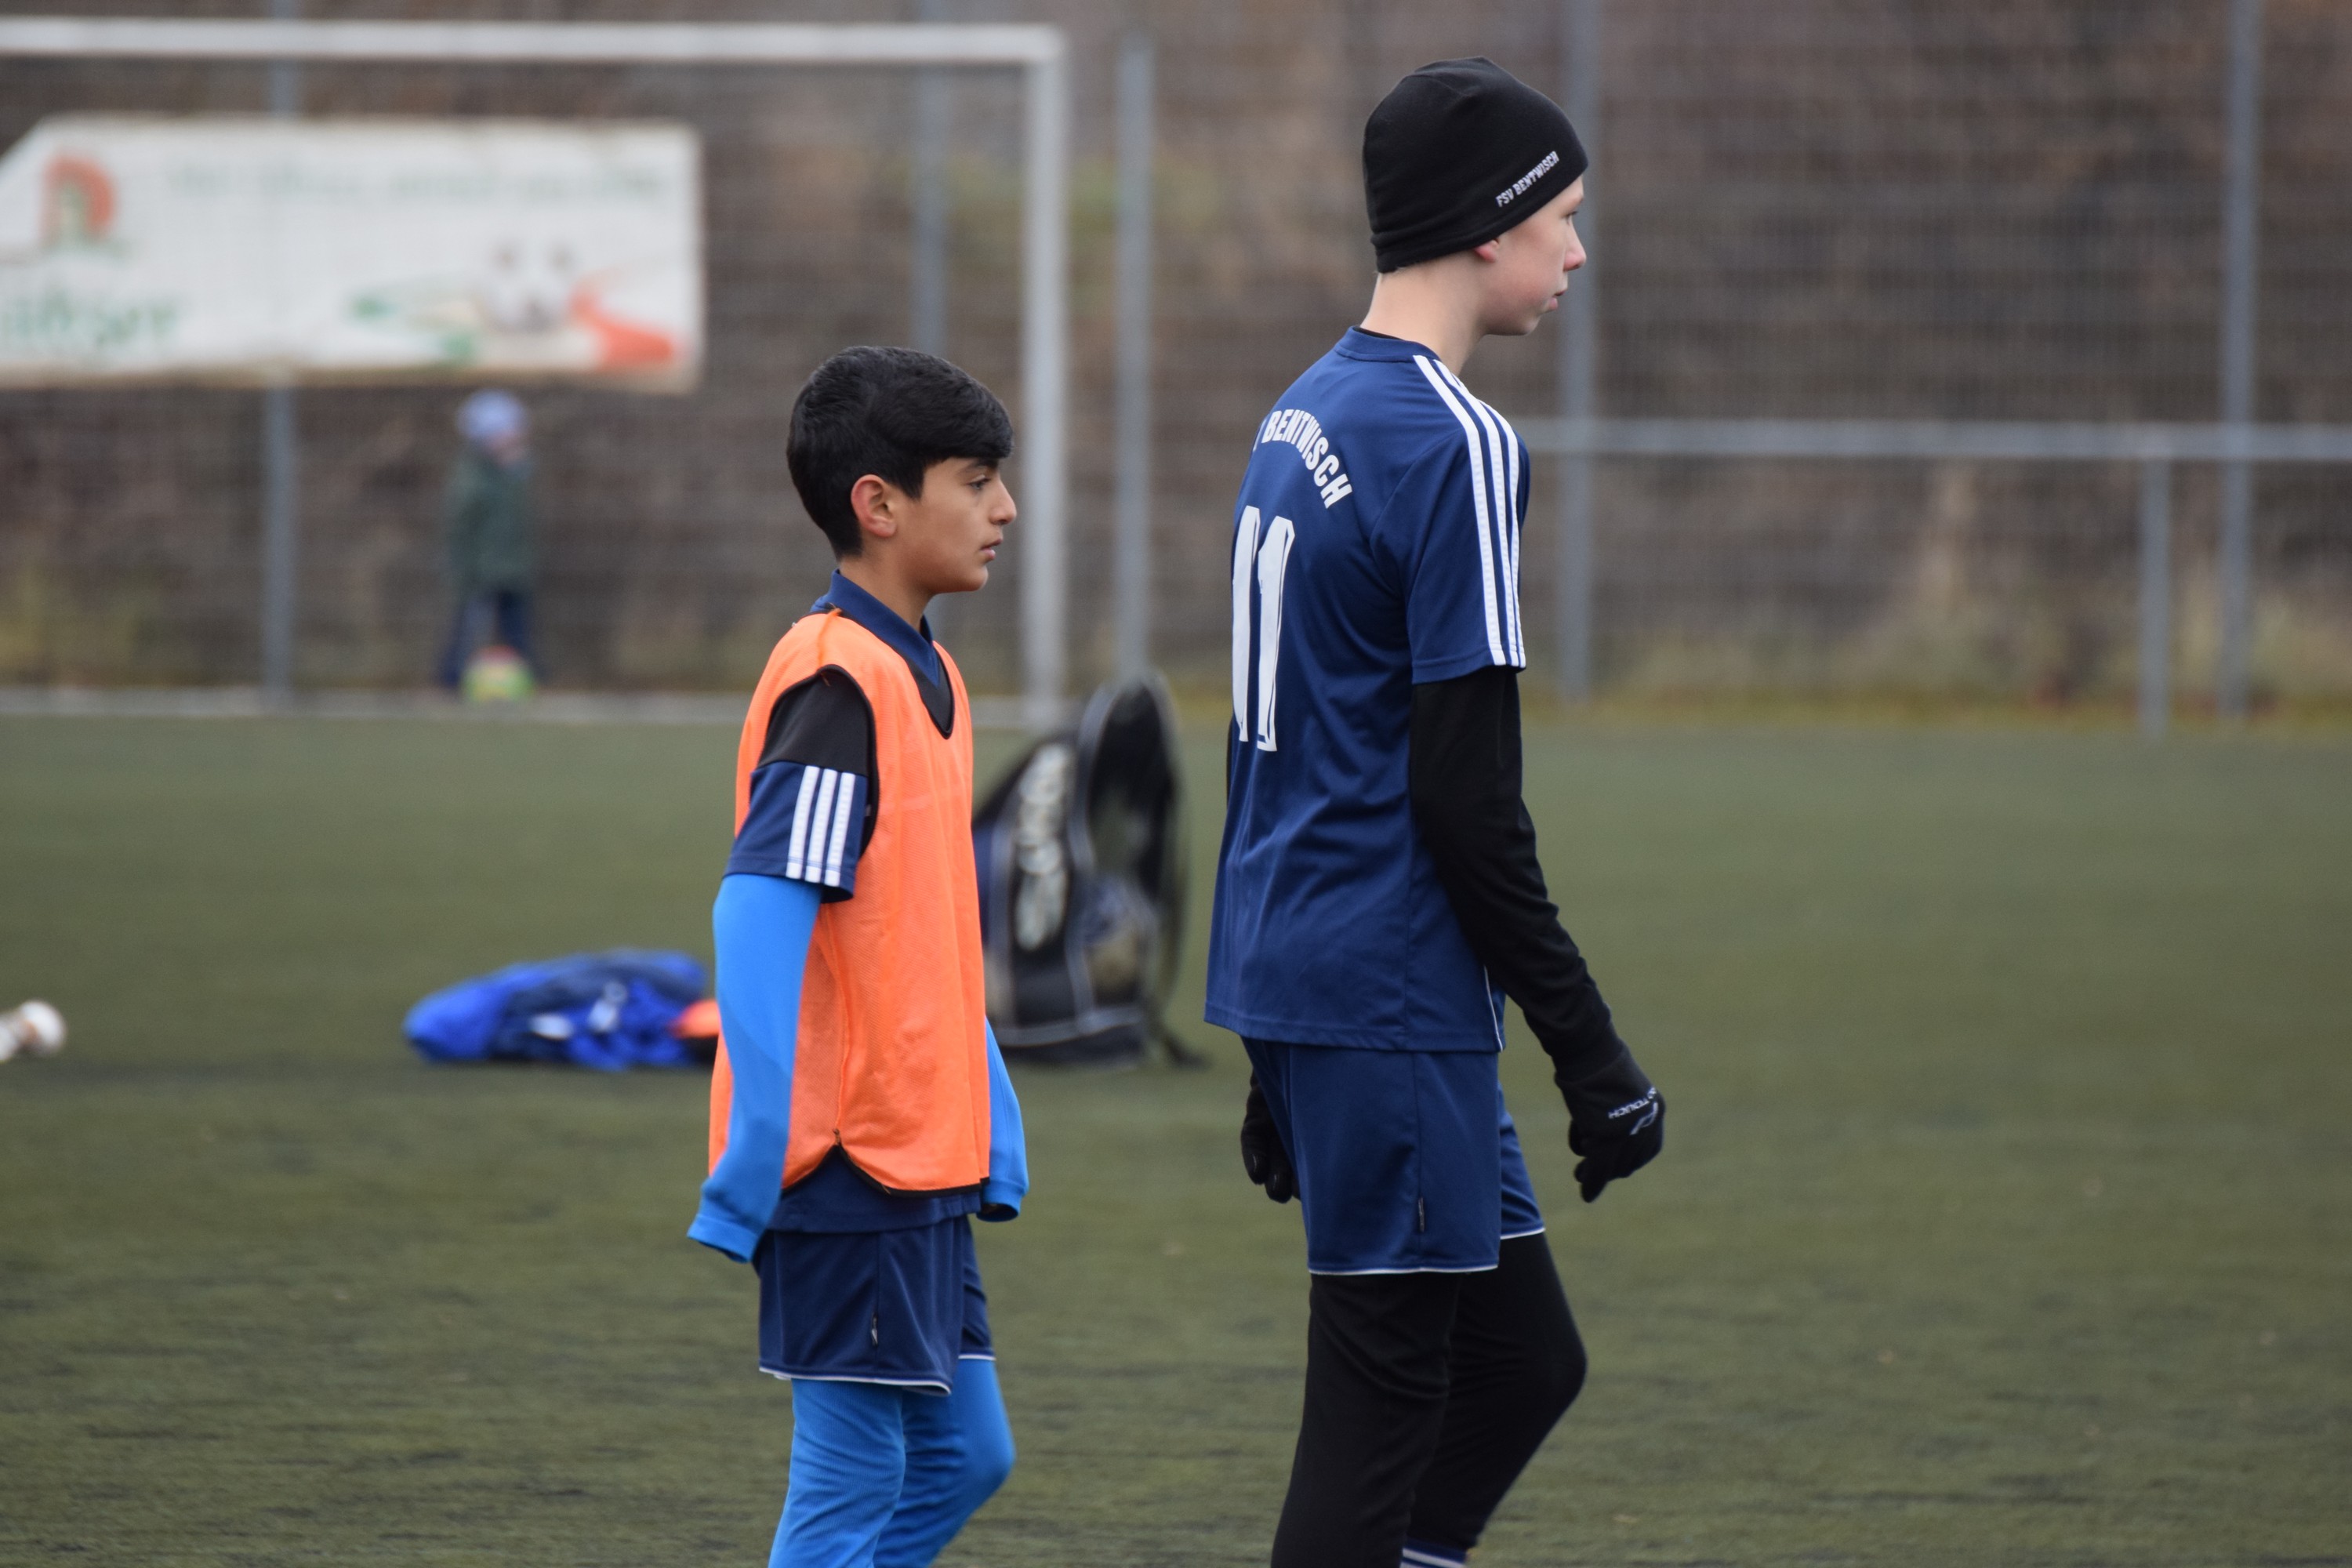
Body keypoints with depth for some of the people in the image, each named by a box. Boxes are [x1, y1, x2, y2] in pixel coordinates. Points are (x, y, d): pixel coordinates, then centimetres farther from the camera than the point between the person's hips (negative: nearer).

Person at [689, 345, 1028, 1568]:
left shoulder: (923, 679, 14)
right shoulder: (838, 686, -16)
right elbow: (758, 921, -22)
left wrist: (993, 1130, 19)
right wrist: (762, 1152, -24)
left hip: (920, 1161, 10)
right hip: (851, 1165, -10)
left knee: (960, 1458, 13)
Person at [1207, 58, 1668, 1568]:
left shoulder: (1304, 416, 14)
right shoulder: (1450, 444, -14)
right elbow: (1468, 801, -18)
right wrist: (1594, 1055, -13)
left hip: (1294, 982, 9)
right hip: (1391, 1004, -9)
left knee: (1526, 1359, 14)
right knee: (1382, 1405, -5)